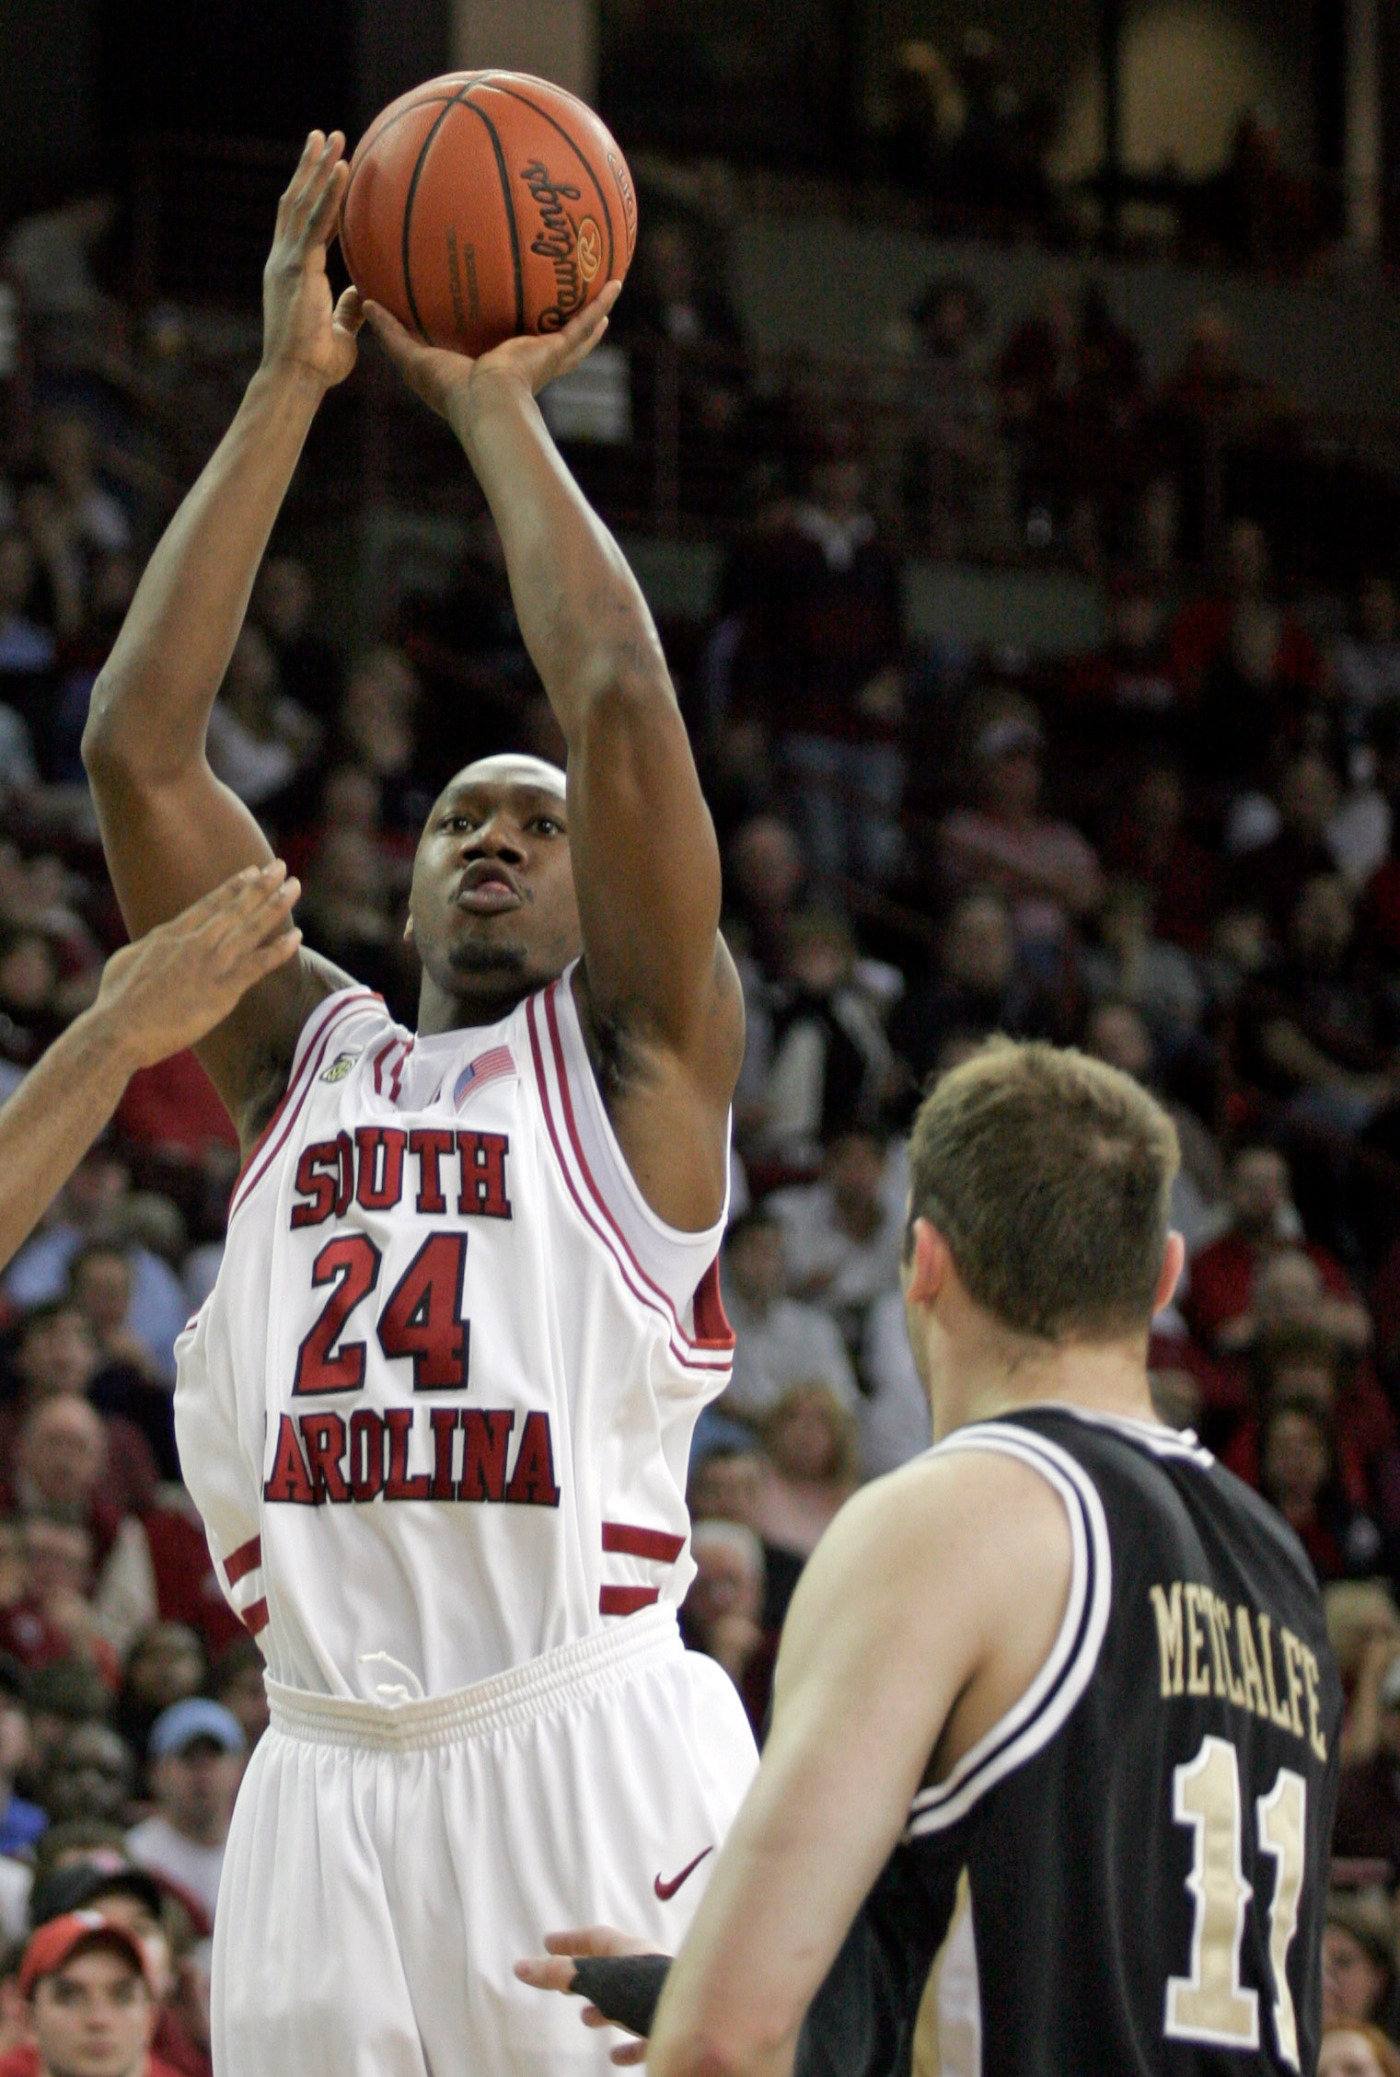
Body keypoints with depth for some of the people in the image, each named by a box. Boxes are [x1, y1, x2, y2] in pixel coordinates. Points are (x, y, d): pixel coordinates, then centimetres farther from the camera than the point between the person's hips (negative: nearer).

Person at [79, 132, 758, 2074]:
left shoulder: (636, 1057, 11)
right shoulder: (302, 1060, 21)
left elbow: (622, 699, -2)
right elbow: (138, 743, 11)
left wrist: (493, 403, 9)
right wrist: (288, 387, 9)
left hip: (589, 1758, -4)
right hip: (327, 1778, 4)